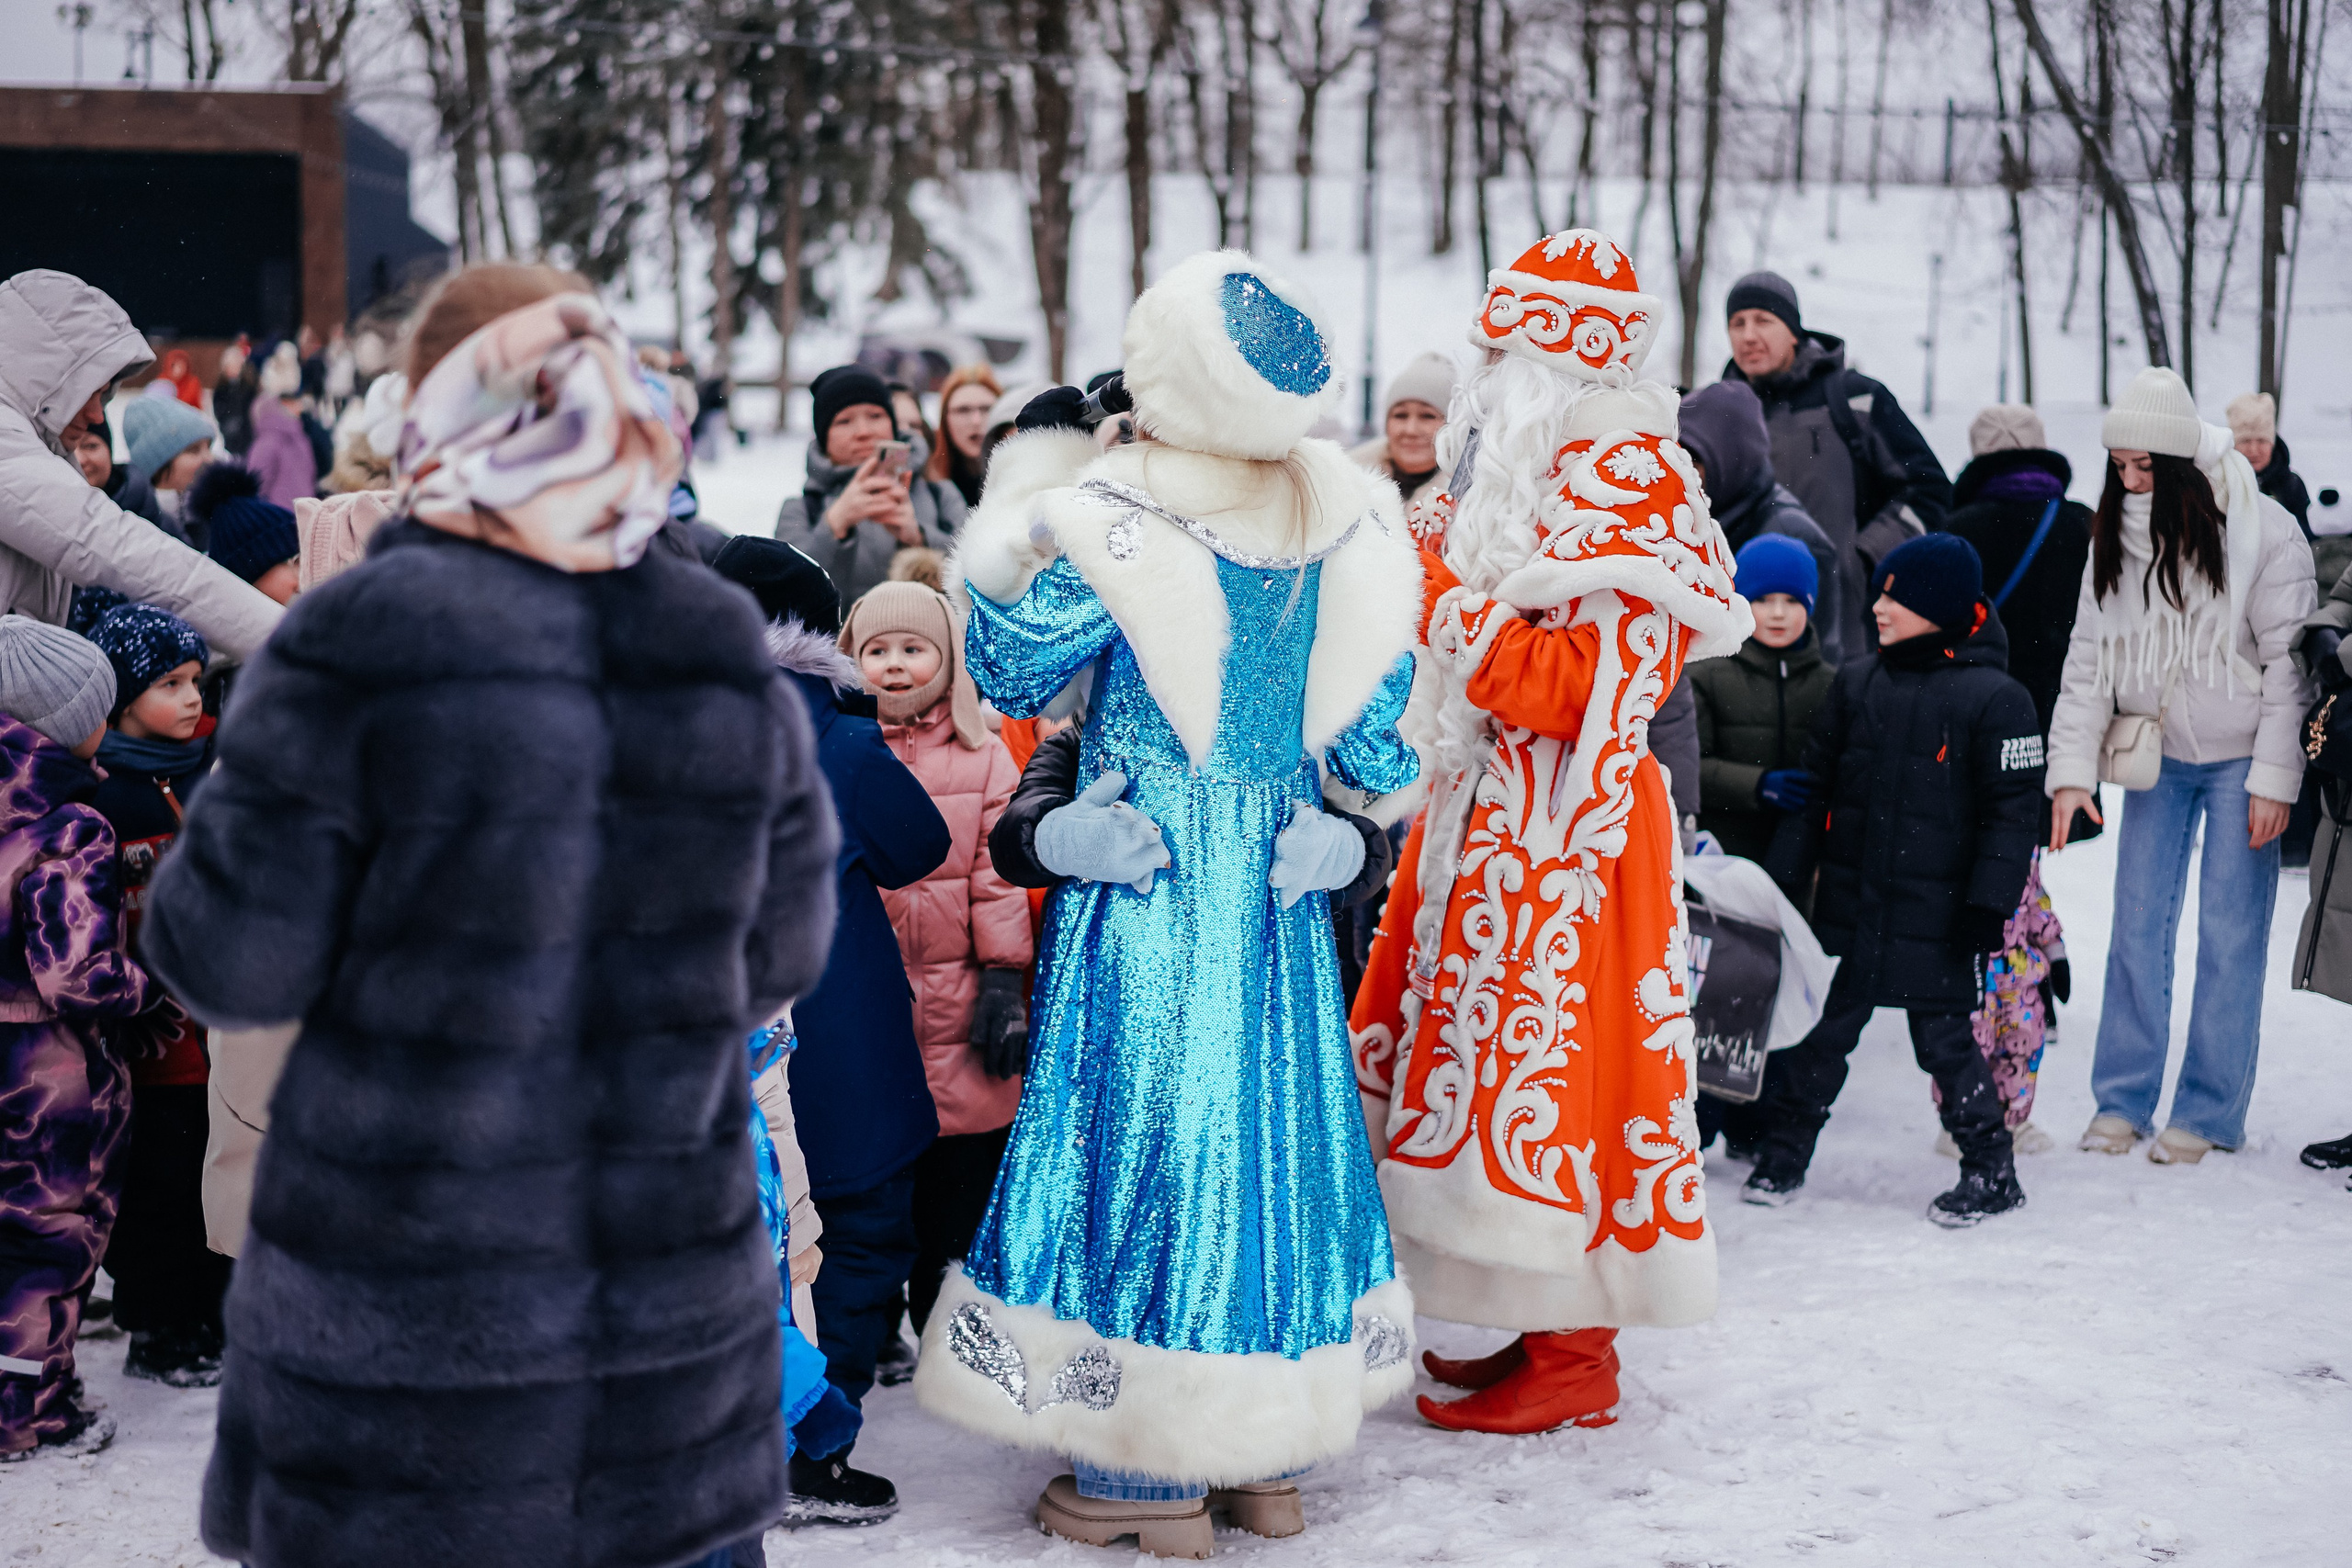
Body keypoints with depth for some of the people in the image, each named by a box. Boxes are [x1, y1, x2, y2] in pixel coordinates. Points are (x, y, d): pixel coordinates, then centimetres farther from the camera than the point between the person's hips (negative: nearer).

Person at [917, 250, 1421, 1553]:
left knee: (1140, 1129, 4)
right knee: (1269, 1122, 14)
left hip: (1144, 894, -5)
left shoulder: (1117, 518, -15)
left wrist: (1016, 516, 7)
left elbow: (1010, 673, -1)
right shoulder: (1346, 520, -1)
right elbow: (1374, 741, 2)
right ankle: (1269, 1452, 24)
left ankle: (1150, 1473, 9)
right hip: (1281, 889, 5)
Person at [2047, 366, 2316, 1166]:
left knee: (2230, 934, 0)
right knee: (2137, 926, 5)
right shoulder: (2113, 537, -2)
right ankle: (2122, 1099, 16)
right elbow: (2089, 657, 1)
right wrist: (2072, 768, -6)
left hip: (2239, 761, -4)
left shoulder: (2262, 532, -15)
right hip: (2156, 755, 4)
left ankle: (2209, 1113, 9)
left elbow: (2289, 664, -12)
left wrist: (2273, 778, -14)